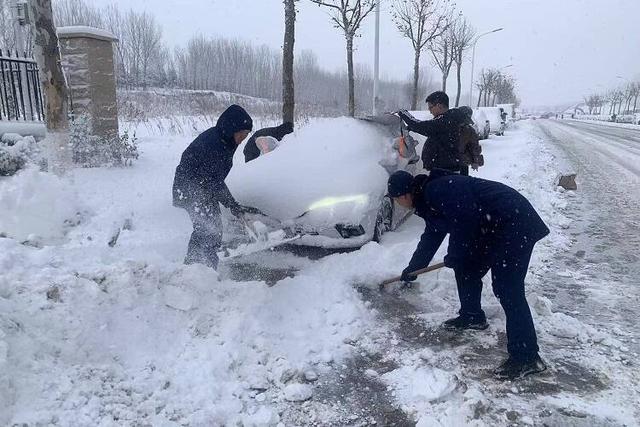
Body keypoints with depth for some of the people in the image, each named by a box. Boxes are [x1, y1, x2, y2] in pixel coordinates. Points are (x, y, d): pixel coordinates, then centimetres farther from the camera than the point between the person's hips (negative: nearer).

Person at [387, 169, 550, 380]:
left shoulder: (438, 190, -18)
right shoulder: (428, 200, 15)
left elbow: (465, 222, -24)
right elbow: (431, 237, 28)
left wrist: (454, 256, -8)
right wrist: (412, 269, 38)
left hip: (515, 223, -11)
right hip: (491, 228, 11)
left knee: (507, 289, -13)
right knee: (465, 268, 17)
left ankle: (527, 357, -7)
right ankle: (472, 316, 36)